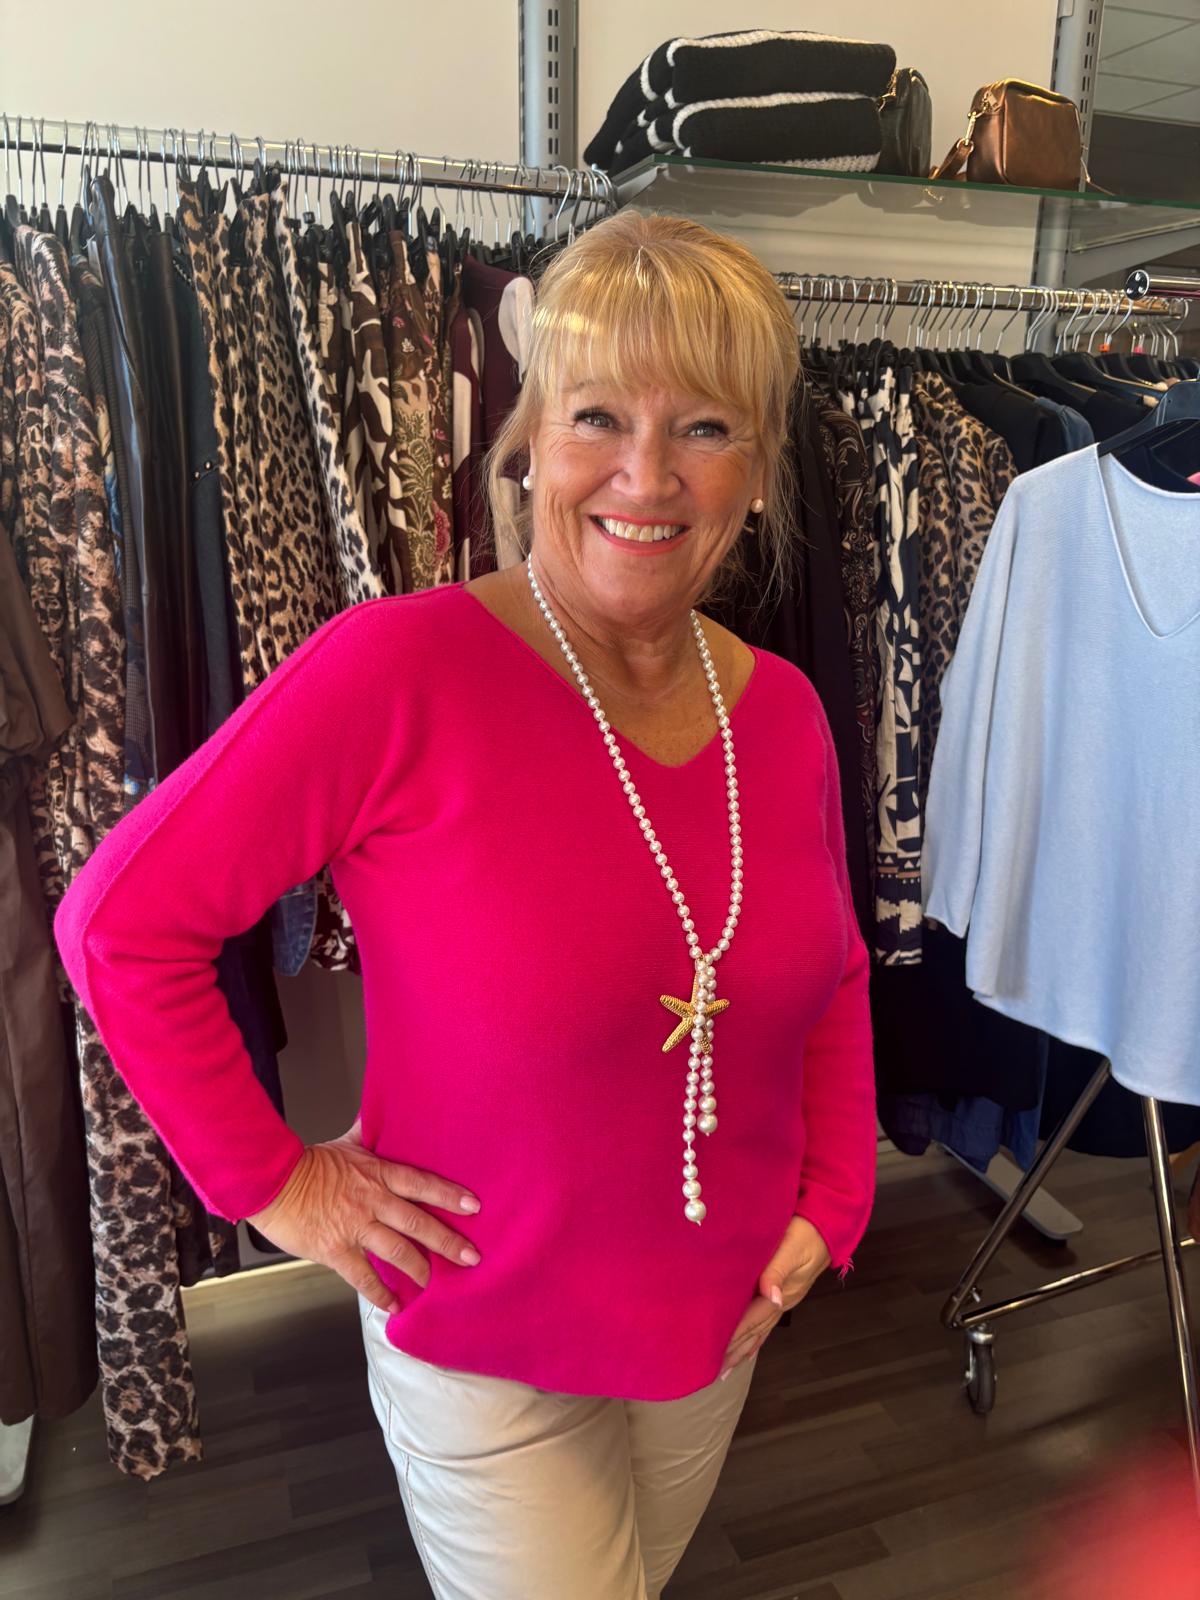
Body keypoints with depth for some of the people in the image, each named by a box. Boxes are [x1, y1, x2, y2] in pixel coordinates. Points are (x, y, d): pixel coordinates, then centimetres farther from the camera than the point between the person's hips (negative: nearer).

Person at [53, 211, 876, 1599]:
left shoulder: (783, 712, -8)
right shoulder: (403, 668, -25)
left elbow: (830, 976, 7)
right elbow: (119, 920, -19)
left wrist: (834, 1198, 0)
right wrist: (271, 1180, -15)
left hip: (719, 1317, 6)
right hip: (483, 1341, -5)